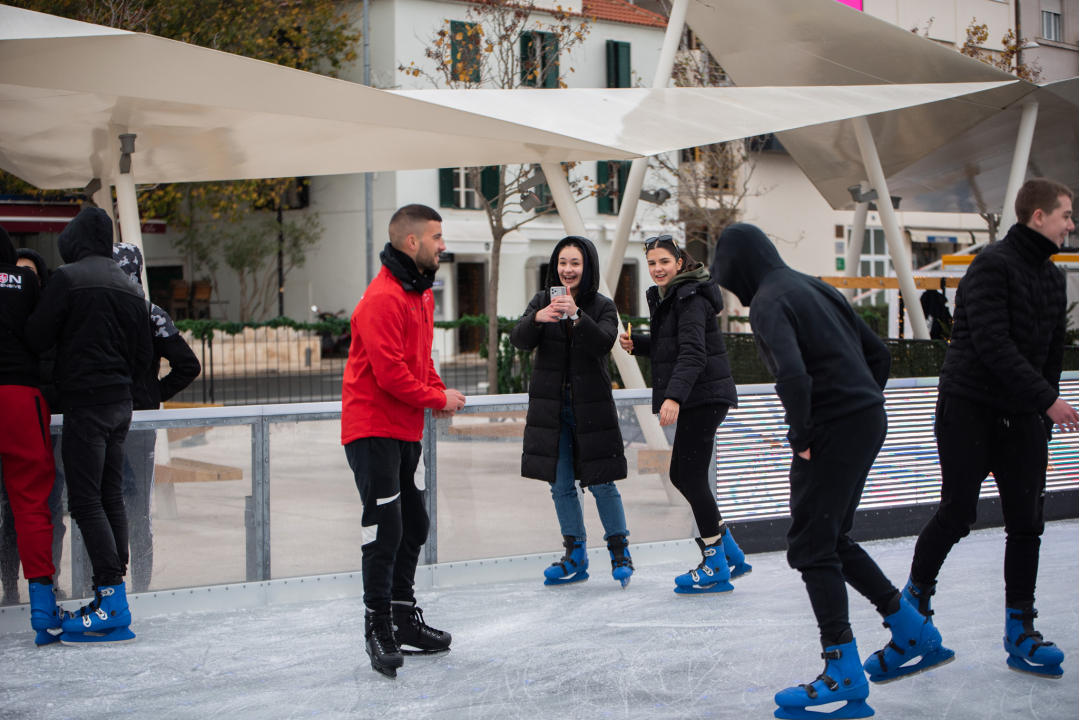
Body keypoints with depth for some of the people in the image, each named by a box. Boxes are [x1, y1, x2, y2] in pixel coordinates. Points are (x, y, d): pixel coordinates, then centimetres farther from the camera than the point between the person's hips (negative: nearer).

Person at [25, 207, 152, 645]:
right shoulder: (131, 288, 13)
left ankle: (112, 598, -14)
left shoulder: (68, 278, -8)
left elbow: (37, 340, -5)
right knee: (111, 499, 10)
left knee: (86, 502, -7)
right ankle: (112, 598, 11)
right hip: (120, 404, 7)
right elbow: (144, 357, 15)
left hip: (84, 403, -7)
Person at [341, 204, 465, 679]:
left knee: (412, 524, 16)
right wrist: (438, 399, -13)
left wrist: (439, 392, 3)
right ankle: (378, 627, 1)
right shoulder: (382, 299, -20)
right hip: (373, 429, -10)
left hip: (405, 430, 10)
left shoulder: (421, 294, 12)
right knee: (384, 529, -9)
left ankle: (404, 617, 28)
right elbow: (390, 373, -24)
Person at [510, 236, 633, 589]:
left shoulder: (602, 306, -2)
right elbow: (519, 339, -11)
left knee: (601, 483, -1)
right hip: (550, 407, 3)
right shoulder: (542, 301, 4)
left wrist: (576, 316, -34)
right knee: (560, 485, 7)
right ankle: (576, 556, 19)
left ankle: (620, 550, 14)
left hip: (591, 407, -3)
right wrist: (538, 319, -32)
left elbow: (603, 344, -19)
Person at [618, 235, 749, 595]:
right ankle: (732, 555, 20)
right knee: (680, 475, 12)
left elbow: (692, 353, -26)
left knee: (692, 475, -8)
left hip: (704, 396, -10)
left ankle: (716, 567, 1)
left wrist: (674, 396, -37)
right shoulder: (663, 298, 15)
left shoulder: (691, 298, -15)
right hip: (692, 398, 10)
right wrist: (636, 343, 6)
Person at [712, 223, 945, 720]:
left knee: (811, 546, -2)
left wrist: (800, 437, -15)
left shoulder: (769, 302, -11)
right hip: (869, 422, 9)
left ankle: (845, 676, -2)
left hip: (833, 430, -9)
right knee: (831, 538, 20)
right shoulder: (814, 288, 17)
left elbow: (793, 375, -27)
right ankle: (917, 635, 25)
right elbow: (878, 354, 20)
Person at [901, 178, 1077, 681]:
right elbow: (992, 344, -21)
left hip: (1022, 416, 7)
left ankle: (1020, 634, 8)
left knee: (1027, 522, 1)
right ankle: (915, 600, 18)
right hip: (968, 410, -7)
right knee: (958, 513, -6)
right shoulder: (992, 266, -12)